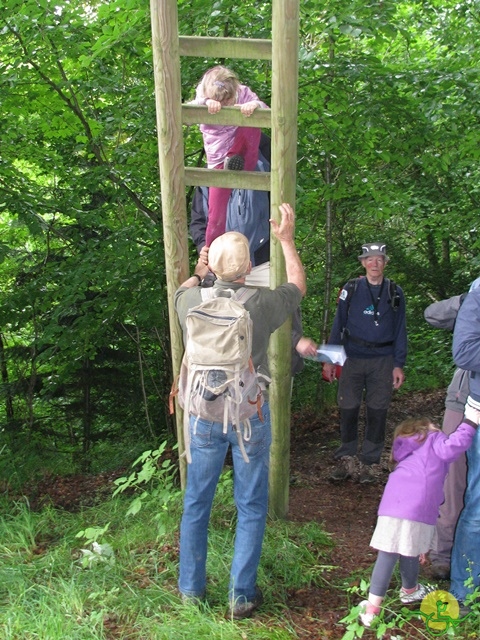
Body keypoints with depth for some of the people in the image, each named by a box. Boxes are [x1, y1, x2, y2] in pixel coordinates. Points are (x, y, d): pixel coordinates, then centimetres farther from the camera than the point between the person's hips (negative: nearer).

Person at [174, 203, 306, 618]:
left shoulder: (193, 300, -9)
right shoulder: (262, 303, -16)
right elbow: (298, 286, 7)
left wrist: (197, 275, 39)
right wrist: (287, 239, 18)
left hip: (204, 414, 3)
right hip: (250, 415, -2)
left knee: (196, 502, 16)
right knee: (251, 507, 12)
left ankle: (191, 588, 29)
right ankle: (242, 595, 20)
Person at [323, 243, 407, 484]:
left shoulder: (395, 293, 6)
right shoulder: (351, 290, 2)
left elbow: (400, 331, 7)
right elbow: (338, 325, 5)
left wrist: (398, 365, 1)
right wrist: (329, 359, 1)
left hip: (383, 361, 1)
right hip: (353, 358, -1)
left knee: (377, 412, 4)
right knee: (348, 410, 0)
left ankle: (368, 464, 16)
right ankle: (346, 460, 15)